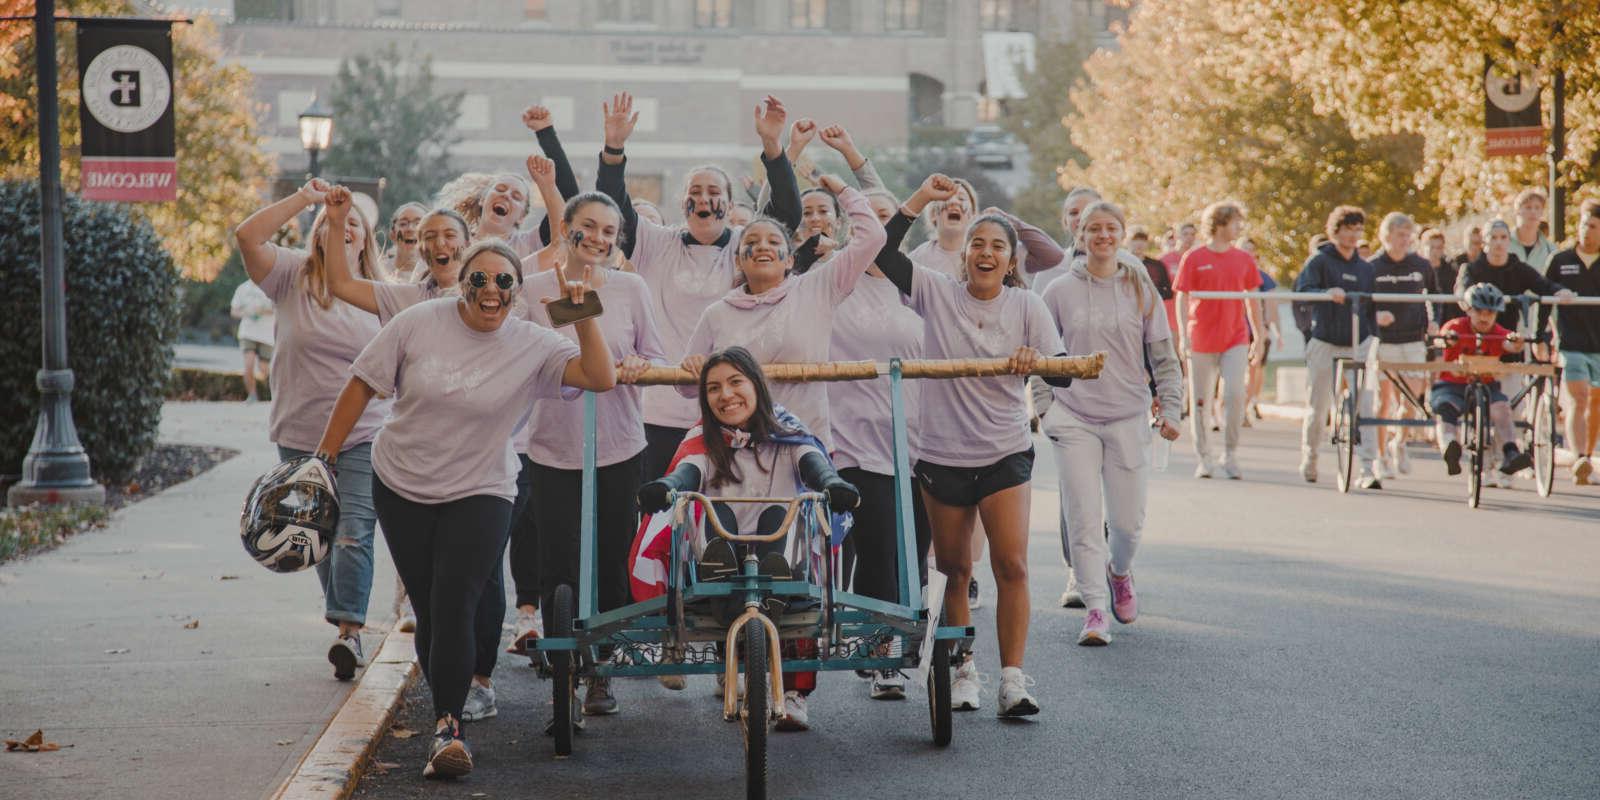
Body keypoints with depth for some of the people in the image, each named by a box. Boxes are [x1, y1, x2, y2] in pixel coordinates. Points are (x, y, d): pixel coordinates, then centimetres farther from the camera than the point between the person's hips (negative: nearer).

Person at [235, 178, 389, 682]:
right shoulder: (293, 277, -1)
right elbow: (247, 236, -17)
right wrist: (305, 198, -14)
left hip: (364, 437, -1)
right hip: (301, 438, 1)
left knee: (354, 533, -15)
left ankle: (348, 631, -20)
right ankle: (345, 618, 25)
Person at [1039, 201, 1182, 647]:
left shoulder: (1141, 289, 5)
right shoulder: (1060, 292, 4)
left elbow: (1163, 356, 6)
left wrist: (1171, 408, -1)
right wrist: (1042, 406, -1)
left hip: (1128, 418, 1)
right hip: (1074, 420, -1)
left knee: (1128, 520, 5)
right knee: (1084, 520, -7)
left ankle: (1120, 572, 36)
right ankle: (1096, 609, -4)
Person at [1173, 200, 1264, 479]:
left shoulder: (1244, 260, 7)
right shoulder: (1193, 259, -3)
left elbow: (1252, 299, 15)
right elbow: (1182, 299, -2)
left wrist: (1259, 336, 14)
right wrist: (1183, 336, -12)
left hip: (1236, 339, 2)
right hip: (1201, 341, -2)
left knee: (1235, 394, -13)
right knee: (1199, 401, 4)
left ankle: (1230, 455, 1)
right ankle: (1204, 458, 17)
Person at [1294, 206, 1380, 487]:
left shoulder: (1365, 268, 14)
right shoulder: (1319, 261, -1)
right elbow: (1301, 289, -18)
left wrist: (1374, 337, 11)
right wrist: (1327, 293, -37)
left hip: (1358, 344, 3)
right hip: (1325, 344, -3)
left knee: (1364, 406, -11)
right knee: (1317, 408, 6)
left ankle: (1367, 469, -15)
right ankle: (1308, 462, 27)